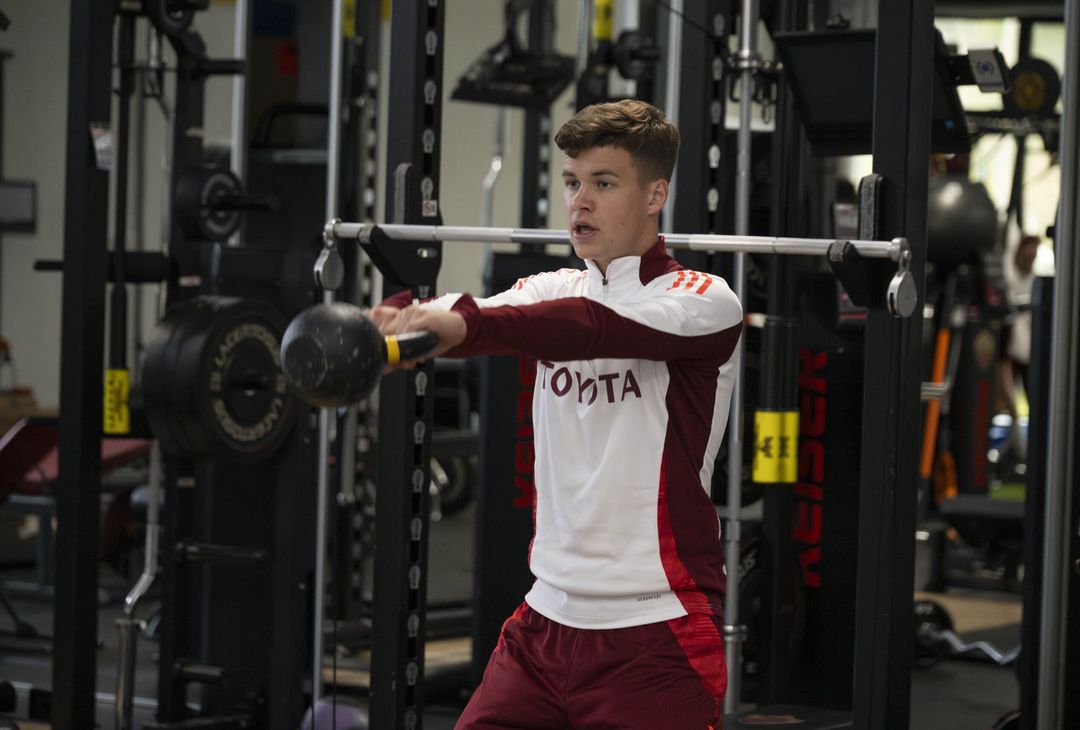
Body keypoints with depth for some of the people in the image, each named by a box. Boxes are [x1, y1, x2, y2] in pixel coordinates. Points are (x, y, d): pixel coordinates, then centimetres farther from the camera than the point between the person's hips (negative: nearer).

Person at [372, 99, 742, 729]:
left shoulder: (706, 304, -8)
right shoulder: (555, 292, 11)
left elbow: (598, 326, -26)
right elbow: (478, 318, -7)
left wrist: (466, 324, -42)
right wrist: (400, 318, -31)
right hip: (547, 618, 6)